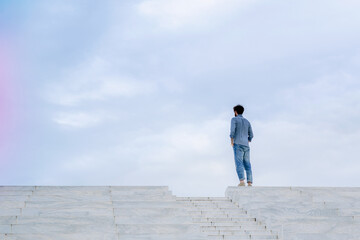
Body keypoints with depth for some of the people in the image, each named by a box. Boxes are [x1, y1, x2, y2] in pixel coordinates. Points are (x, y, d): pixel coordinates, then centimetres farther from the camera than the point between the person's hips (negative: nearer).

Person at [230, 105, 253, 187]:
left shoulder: (234, 119, 2)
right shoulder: (247, 121, 20)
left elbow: (232, 130, -14)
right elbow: (251, 135, 18)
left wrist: (232, 141, -3)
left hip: (238, 145, -5)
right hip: (246, 146, 5)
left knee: (239, 164, -12)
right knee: (247, 165, 2)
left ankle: (242, 181, -28)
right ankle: (250, 183, -9)